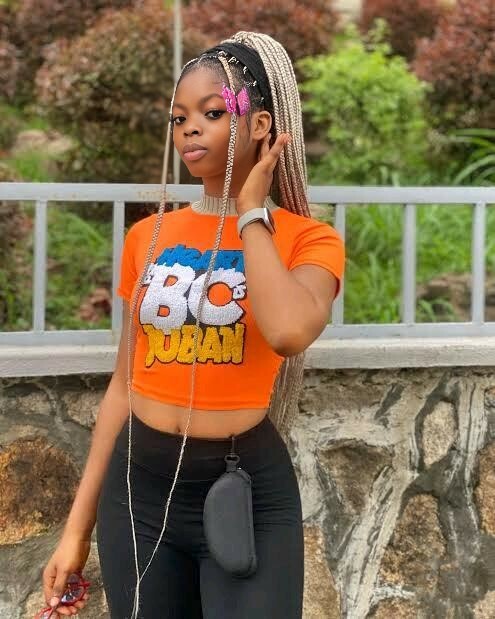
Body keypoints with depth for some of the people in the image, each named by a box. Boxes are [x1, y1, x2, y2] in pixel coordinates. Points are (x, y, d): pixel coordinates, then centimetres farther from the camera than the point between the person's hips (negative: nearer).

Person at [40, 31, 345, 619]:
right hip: (139, 485, 4)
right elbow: (125, 383, 11)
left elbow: (288, 330, -27)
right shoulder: (148, 236, 7)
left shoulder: (307, 239, -4)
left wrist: (251, 212, -12)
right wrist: (79, 524, 9)